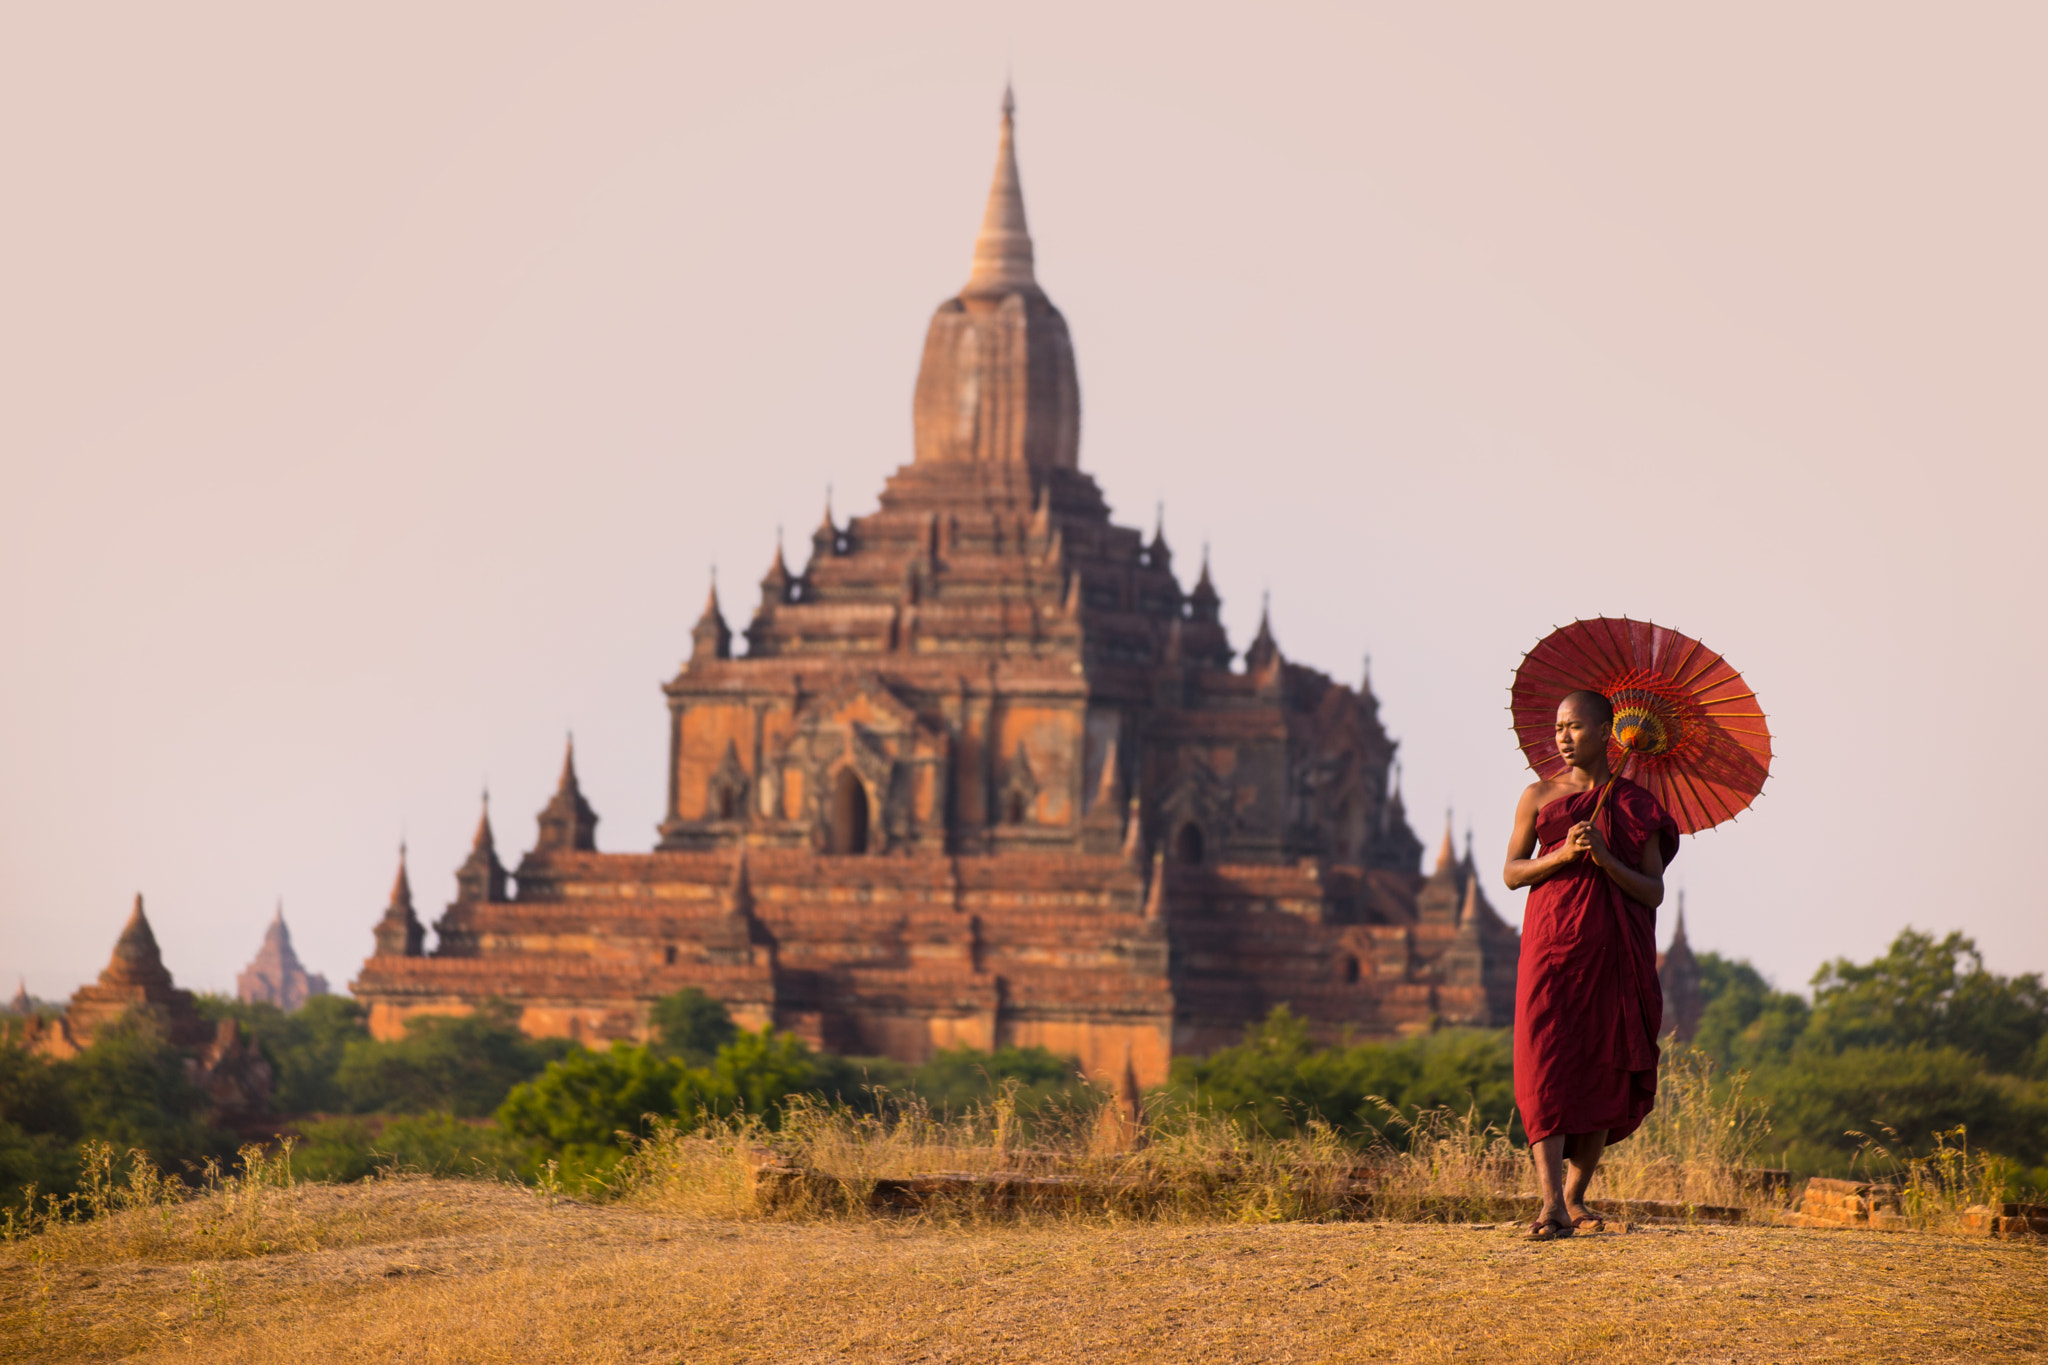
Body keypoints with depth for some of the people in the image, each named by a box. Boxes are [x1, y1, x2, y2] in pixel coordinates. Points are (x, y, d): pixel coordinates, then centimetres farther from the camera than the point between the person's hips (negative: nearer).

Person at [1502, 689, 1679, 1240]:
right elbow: (1512, 872, 7)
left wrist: (1604, 859, -13)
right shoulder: (1540, 796, 8)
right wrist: (1562, 855, -10)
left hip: (1614, 955, 1)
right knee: (1545, 1066, -15)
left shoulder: (1636, 805, 7)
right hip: (1552, 946, -1)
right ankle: (1550, 1202, -22)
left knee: (1604, 1075, 1)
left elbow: (1654, 892, 2)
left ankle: (1575, 1196, 15)